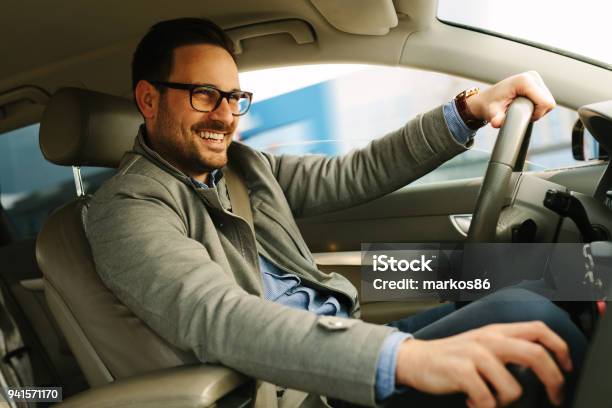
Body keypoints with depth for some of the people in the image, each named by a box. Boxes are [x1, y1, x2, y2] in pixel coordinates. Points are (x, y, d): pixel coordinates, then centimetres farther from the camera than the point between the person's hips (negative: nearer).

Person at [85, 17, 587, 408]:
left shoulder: (242, 166, 12)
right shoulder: (126, 206, -12)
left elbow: (353, 174, 10)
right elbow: (213, 317, -29)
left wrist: (469, 109, -4)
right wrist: (406, 356, -42)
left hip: (356, 343, 8)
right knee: (524, 315, -21)